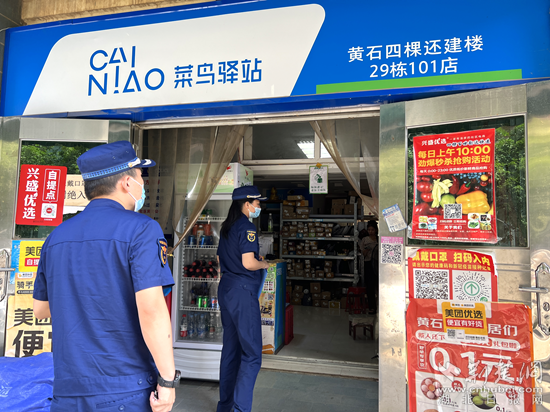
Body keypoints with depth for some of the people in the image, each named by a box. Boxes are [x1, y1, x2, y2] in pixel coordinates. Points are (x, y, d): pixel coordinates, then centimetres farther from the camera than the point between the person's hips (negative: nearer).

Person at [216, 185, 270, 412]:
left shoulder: (226, 227, 13)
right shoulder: (247, 227, -14)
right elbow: (248, 263, -22)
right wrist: (264, 264, -2)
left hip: (226, 290, 9)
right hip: (242, 291, -9)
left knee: (230, 349, 17)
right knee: (252, 354, -3)